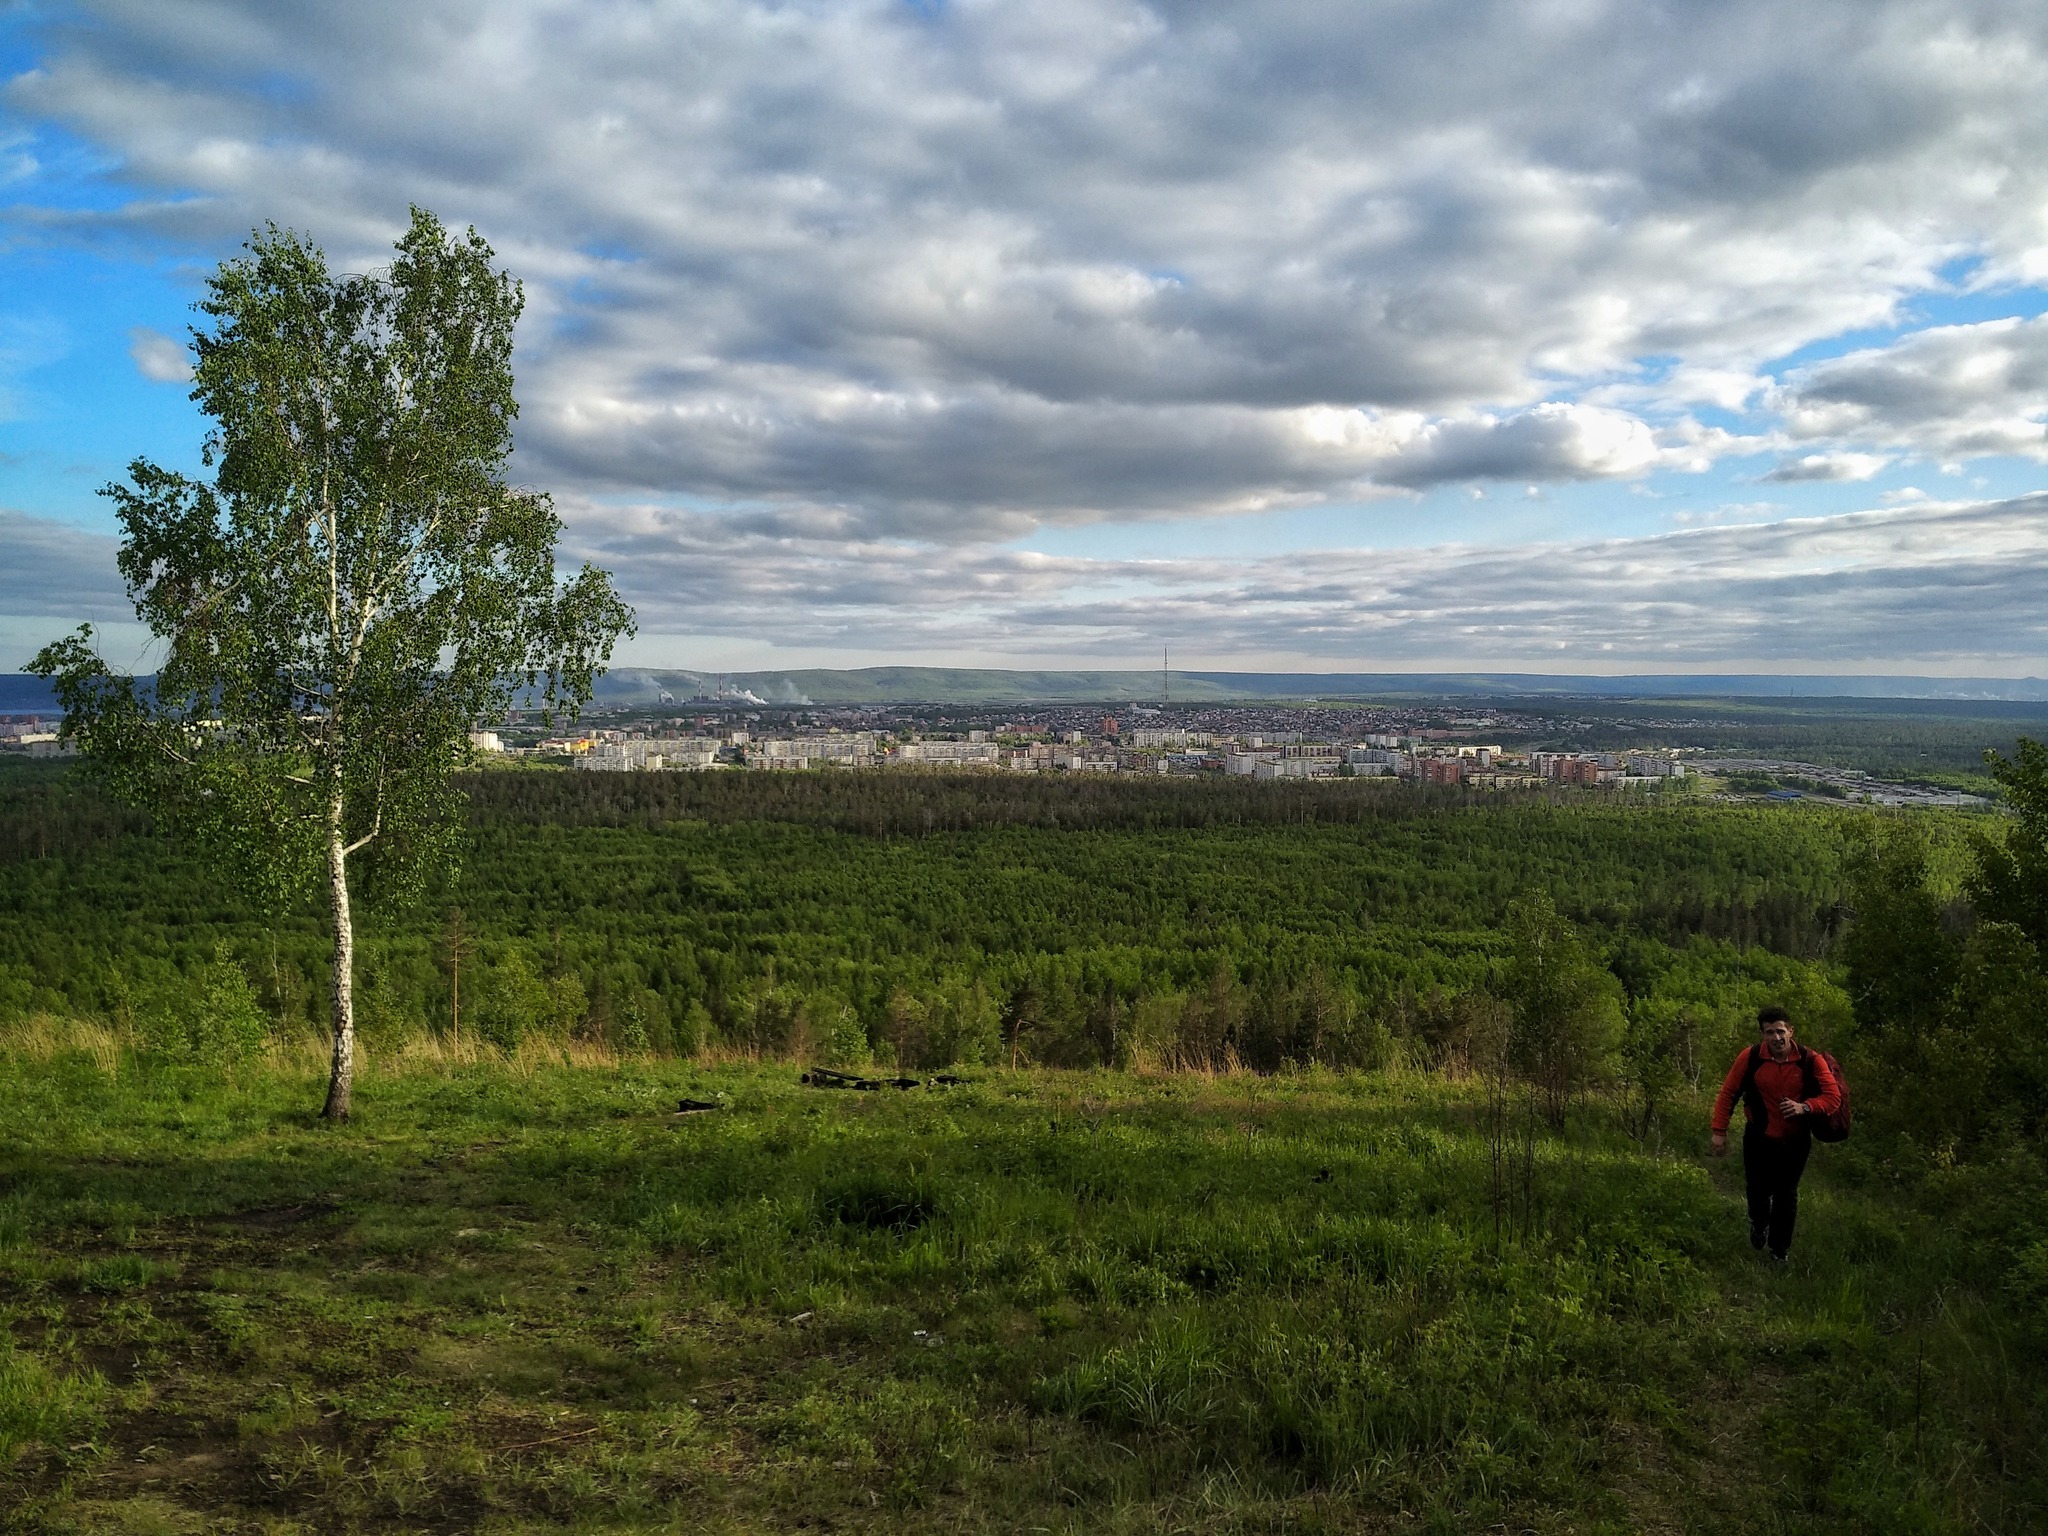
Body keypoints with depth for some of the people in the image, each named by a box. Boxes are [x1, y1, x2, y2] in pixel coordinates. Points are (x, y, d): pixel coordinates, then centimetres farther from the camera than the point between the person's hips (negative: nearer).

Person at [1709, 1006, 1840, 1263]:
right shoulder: (1750, 1058, -16)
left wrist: (1805, 1107, -33)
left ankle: (1781, 1249, 29)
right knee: (1757, 1189, 12)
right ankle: (1759, 1224, 46)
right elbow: (1728, 1093, -7)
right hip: (1759, 1139, 0)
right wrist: (1719, 1131, -8)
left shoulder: (1811, 1060, -17)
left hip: (1795, 1142, 0)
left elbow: (1833, 1097, -14)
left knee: (1786, 1195, 10)